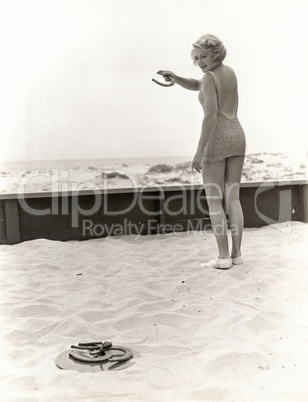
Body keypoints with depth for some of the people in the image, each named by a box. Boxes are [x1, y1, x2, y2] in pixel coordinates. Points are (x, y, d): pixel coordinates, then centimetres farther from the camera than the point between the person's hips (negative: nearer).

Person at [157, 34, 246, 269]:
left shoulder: (210, 78, -13)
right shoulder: (230, 72, 15)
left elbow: (210, 116, -21)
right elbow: (195, 86, 22)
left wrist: (199, 151, -20)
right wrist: (174, 77, 4)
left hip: (216, 141, -8)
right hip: (236, 137, 8)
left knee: (214, 202, -1)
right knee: (233, 199, 9)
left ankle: (224, 257, -2)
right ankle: (236, 254, 8)